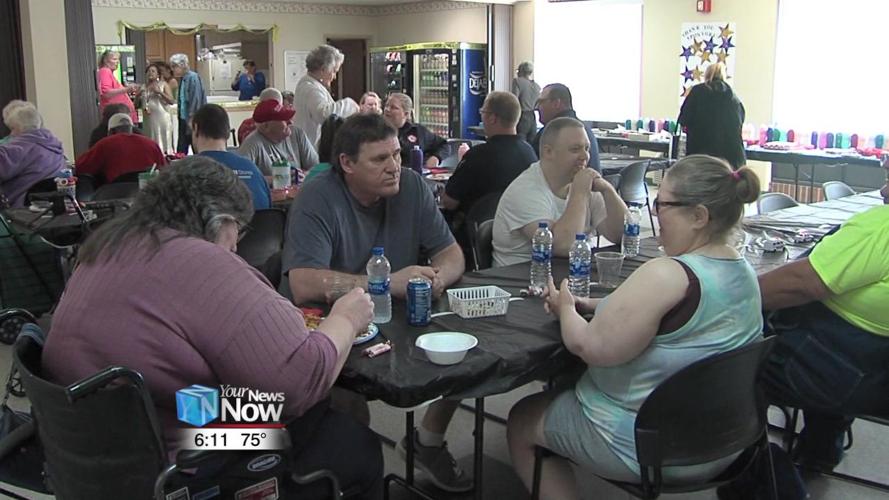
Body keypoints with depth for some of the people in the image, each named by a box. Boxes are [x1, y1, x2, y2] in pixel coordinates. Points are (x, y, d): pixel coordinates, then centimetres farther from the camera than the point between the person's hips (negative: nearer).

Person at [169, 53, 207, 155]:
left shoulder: (193, 77, -14)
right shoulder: (182, 79, 11)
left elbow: (196, 101, -18)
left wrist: (191, 121, -19)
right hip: (184, 119, 8)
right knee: (181, 151, 8)